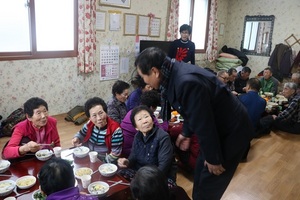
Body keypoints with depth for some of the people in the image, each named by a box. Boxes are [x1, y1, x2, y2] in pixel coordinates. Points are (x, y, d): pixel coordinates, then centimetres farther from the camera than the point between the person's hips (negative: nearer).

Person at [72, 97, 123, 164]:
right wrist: (76, 138, -4)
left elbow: (115, 154, -19)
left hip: (105, 164, -4)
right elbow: (81, 134, 17)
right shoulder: (89, 124, -5)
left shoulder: (115, 130, -22)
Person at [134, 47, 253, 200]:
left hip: (232, 131, -9)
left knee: (208, 188, 5)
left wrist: (213, 159, -16)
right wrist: (186, 133, 19)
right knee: (200, 177, 21)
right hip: (219, 128, 9)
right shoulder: (175, 73, -3)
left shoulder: (187, 82, -35)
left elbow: (204, 124, -28)